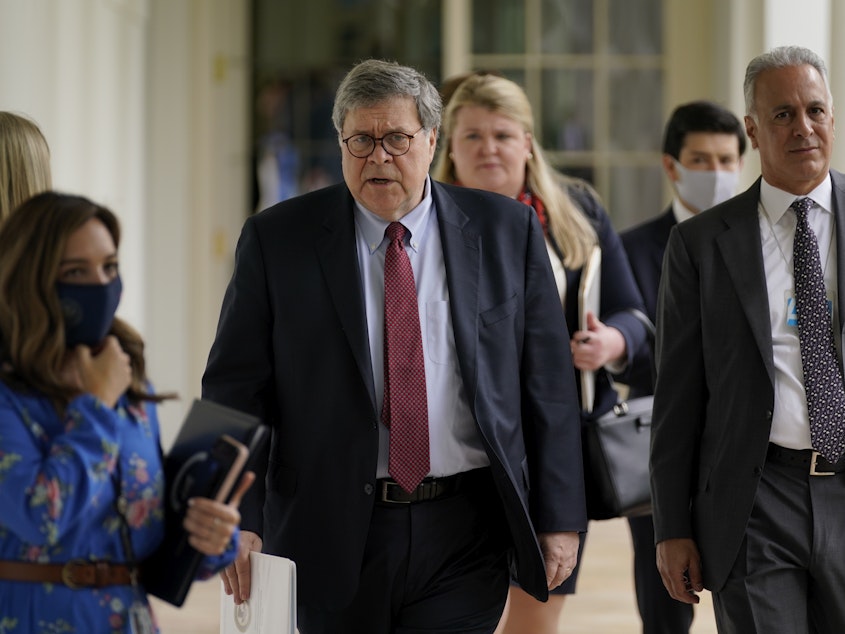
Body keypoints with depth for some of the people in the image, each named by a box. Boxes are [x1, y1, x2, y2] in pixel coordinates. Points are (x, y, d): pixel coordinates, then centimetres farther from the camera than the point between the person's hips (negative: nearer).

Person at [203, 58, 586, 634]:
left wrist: (560, 518, 0)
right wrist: (238, 518, -9)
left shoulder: (506, 233, 4)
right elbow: (236, 388, 1)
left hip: (464, 537, 0)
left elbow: (549, 385, 4)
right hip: (332, 538, 0)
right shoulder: (277, 239, 1)